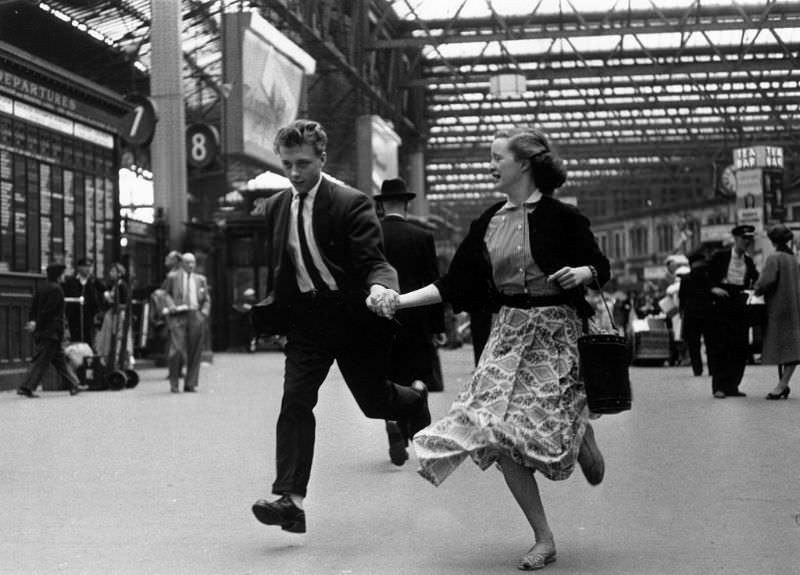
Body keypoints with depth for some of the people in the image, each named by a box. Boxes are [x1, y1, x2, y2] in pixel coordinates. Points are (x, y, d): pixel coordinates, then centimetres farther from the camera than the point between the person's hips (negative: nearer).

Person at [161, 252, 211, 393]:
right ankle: (174, 384, 1)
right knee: (177, 350, -12)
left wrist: (204, 312, 2)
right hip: (178, 316, -3)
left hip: (196, 316, 3)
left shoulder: (200, 279, 16)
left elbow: (206, 299, 19)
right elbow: (166, 293, 13)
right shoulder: (172, 277, 8)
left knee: (194, 352, 2)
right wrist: (172, 306, -5)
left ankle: (190, 384, 10)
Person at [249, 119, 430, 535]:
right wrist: (271, 306, 6)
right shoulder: (274, 207, 5)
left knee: (373, 401, 9)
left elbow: (372, 261, -16)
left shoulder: (351, 204, -11)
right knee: (294, 403, -11)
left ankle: (415, 400, 46)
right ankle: (290, 500, -12)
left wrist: (380, 286, -37)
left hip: (353, 317, -3)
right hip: (305, 320, 3)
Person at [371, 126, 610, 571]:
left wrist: (581, 272, -20)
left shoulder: (560, 216, -6)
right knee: (498, 436, -8)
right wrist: (400, 301, 3)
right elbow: (456, 285, 8)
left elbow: (602, 269, 1)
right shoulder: (489, 223, 7)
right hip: (508, 332, 4)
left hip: (555, 333, -4)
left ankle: (584, 435, 28)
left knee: (546, 429, -12)